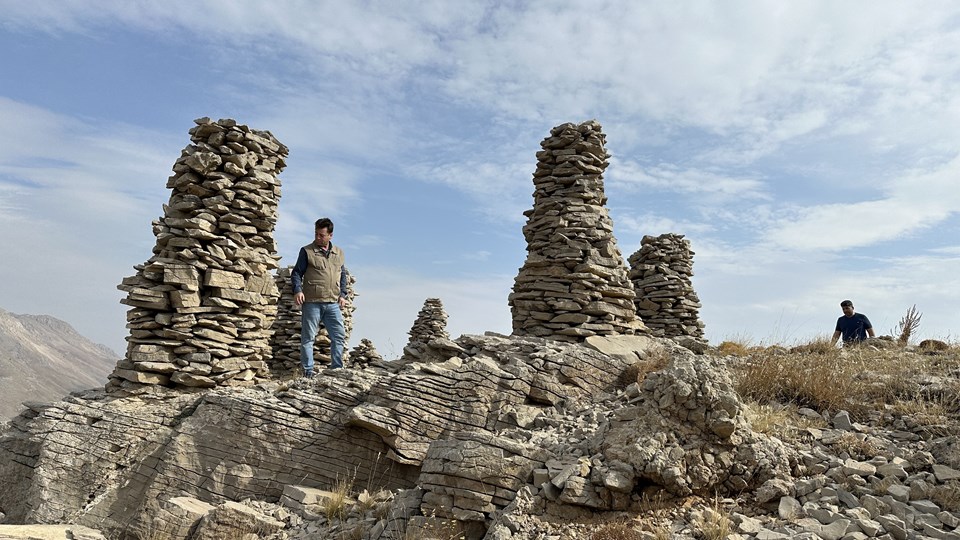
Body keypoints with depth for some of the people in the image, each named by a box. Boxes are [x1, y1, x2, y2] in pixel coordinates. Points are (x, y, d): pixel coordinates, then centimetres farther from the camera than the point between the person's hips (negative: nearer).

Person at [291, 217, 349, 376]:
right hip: (312, 302, -4)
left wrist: (343, 294, 11)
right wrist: (298, 290, -13)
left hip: (333, 303, 4)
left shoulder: (339, 253, 14)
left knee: (339, 335, 2)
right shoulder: (307, 251, 3)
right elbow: (297, 273, 3)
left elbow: (343, 275, 22)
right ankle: (308, 370, 6)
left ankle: (337, 368, 11)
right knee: (308, 337, 0)